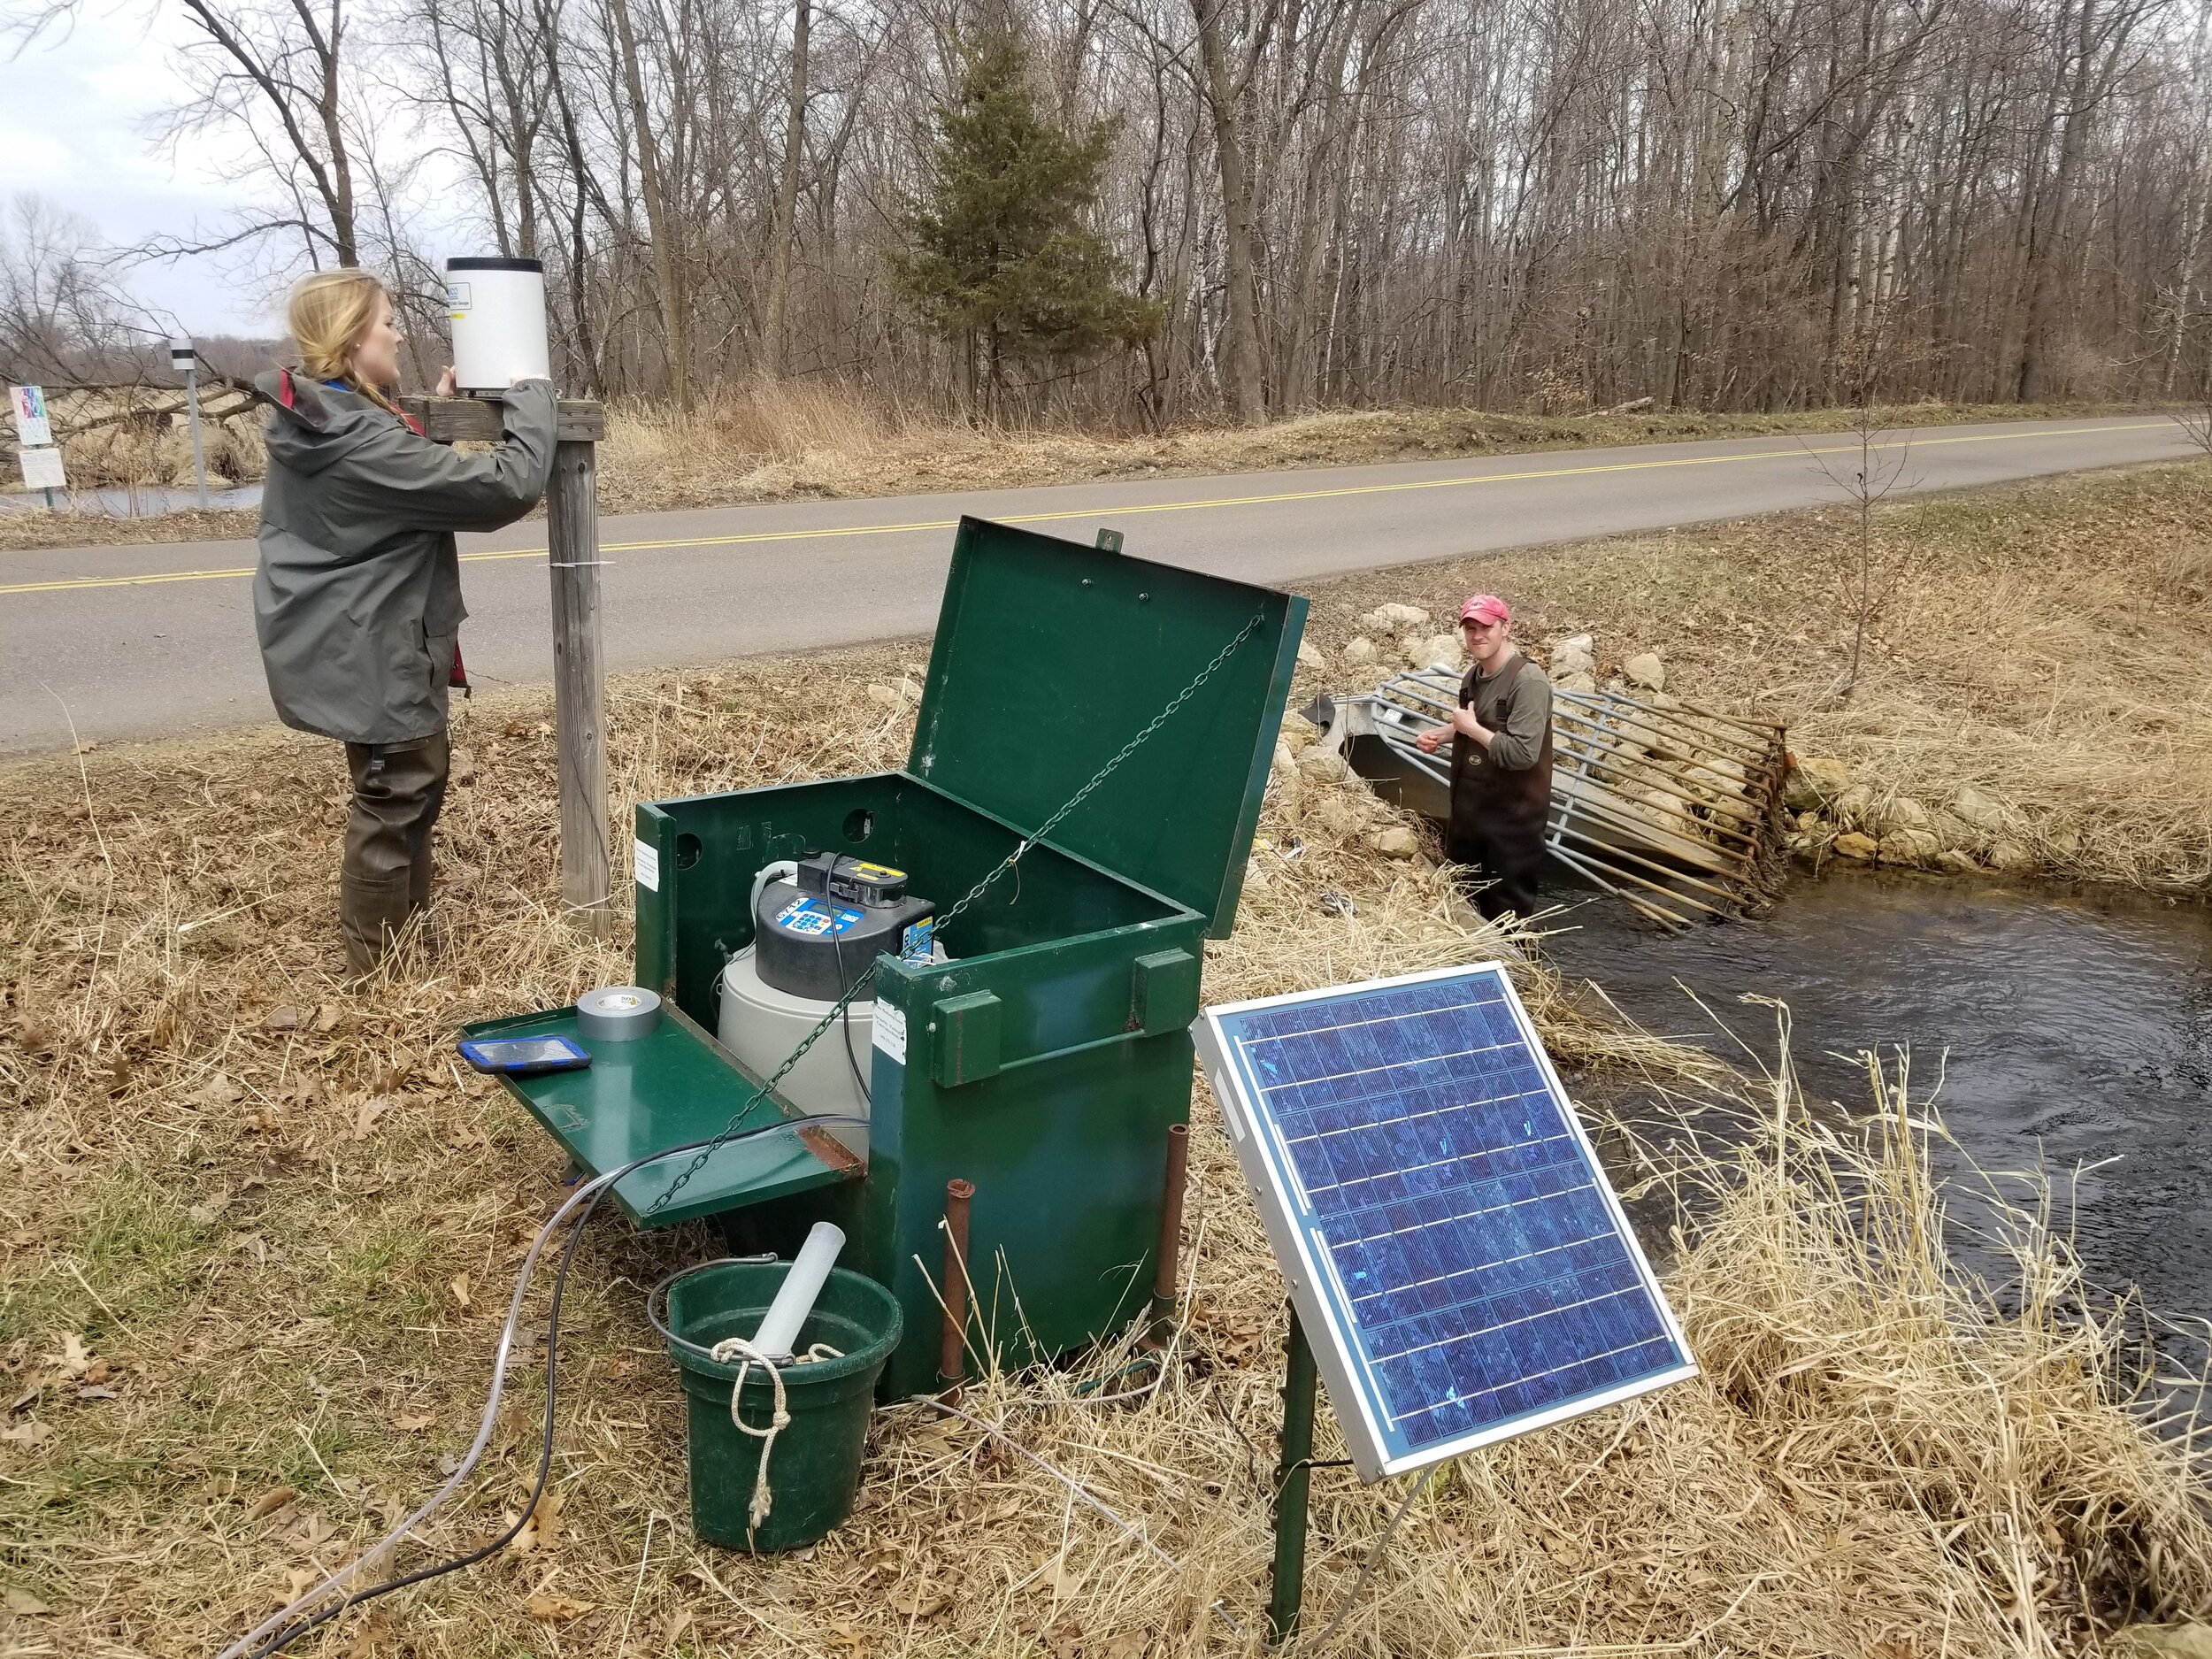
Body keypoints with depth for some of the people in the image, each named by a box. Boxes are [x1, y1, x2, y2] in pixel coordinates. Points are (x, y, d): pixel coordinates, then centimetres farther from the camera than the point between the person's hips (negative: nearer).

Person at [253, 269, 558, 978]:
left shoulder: (313, 420, 4)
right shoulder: (360, 440, -26)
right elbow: (506, 486, -25)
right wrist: (531, 398, -11)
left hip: (348, 644, 10)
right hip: (368, 652, -10)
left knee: (416, 779, 22)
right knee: (395, 799, 2)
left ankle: (410, 933, 36)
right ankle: (380, 972, 16)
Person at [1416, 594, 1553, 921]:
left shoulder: (1529, 682, -22)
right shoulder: (1473, 676, 5)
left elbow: (1522, 753, -30)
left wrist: (1471, 728, -20)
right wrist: (1442, 734, 5)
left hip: (1513, 815, -9)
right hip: (1470, 808, 9)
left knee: (1509, 912, 4)